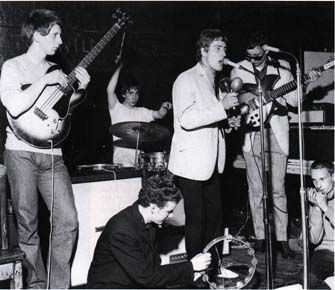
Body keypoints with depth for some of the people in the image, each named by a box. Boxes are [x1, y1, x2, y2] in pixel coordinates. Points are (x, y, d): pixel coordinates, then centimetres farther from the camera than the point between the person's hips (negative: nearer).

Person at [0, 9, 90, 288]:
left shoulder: (54, 70, 16)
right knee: (28, 225, 2)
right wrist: (46, 80, -15)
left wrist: (78, 89, 10)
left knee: (68, 220, -3)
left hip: (52, 154, 5)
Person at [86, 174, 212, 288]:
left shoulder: (149, 223, -1)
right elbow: (146, 276, -24)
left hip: (138, 282, 8)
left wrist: (190, 273, -4)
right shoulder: (121, 231, -26)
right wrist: (190, 267, -20)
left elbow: (154, 264, 8)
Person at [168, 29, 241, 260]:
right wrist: (222, 106, -24)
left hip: (212, 163, 8)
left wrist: (228, 122, 8)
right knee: (196, 218, -2)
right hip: (192, 162, -8)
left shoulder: (213, 82, 18)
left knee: (215, 215, 11)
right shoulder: (186, 79, -10)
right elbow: (186, 119, -23)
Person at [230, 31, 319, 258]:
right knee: (256, 190, 6)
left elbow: (293, 100, 1)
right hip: (252, 135, 1)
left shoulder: (282, 68, 3)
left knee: (278, 190, -1)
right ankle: (260, 236, 17)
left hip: (276, 135, -1)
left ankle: (282, 239, 7)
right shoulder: (239, 71, 4)